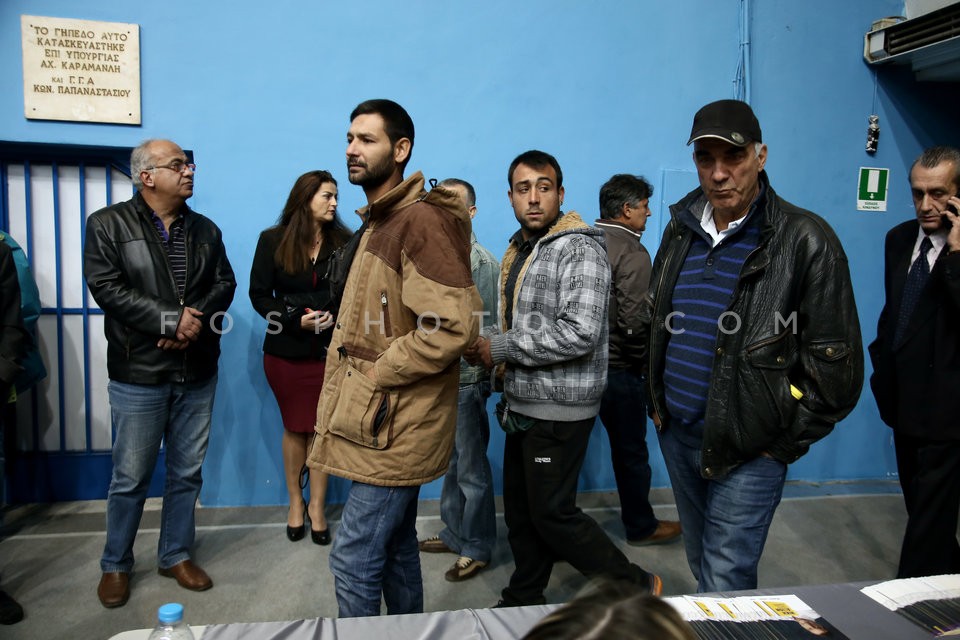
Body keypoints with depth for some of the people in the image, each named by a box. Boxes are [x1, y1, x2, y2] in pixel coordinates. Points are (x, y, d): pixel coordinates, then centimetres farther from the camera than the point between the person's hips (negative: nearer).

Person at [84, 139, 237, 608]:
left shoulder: (206, 229, 10)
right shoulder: (108, 224, -3)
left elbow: (224, 283, 3)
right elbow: (107, 288, -14)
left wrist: (196, 319, -16)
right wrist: (172, 319, -19)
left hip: (197, 374, 4)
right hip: (139, 375, -4)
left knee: (187, 472, 12)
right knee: (131, 477, 6)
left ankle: (176, 555, 29)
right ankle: (115, 564, 26)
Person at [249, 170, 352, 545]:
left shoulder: (343, 242, 0)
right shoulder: (273, 241, -2)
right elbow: (259, 294, -2)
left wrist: (334, 317, -19)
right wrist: (296, 320, -14)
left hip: (329, 349, 0)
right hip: (286, 350, 0)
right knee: (295, 427, 11)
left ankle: (316, 506, 19)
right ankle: (295, 502, 28)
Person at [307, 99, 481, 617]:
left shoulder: (421, 220, -16)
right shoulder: (378, 221, 16)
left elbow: (453, 325, -25)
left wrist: (377, 375, -17)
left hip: (394, 424, -10)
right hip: (388, 420, 10)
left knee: (353, 559, -3)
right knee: (395, 548, 19)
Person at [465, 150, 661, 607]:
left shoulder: (580, 248, -15)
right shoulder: (518, 252, 12)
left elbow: (580, 334, -26)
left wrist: (501, 348, -18)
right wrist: (484, 347, 3)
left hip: (559, 408, -8)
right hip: (523, 404, 8)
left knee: (551, 511, -1)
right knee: (520, 508, 16)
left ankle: (634, 587, 16)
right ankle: (523, 601, 33)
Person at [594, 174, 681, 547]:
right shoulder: (632, 253, -17)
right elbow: (633, 323, -23)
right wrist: (643, 364, -7)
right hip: (616, 368, -6)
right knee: (630, 451, 12)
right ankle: (640, 527, 30)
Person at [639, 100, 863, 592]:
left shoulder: (804, 241, -12)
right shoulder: (681, 228, 6)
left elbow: (836, 364, -11)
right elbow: (652, 321, 17)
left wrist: (785, 442, -9)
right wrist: (657, 399, 11)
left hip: (747, 446, -6)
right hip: (677, 431, 6)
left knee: (723, 589, -2)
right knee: (701, 566, 22)